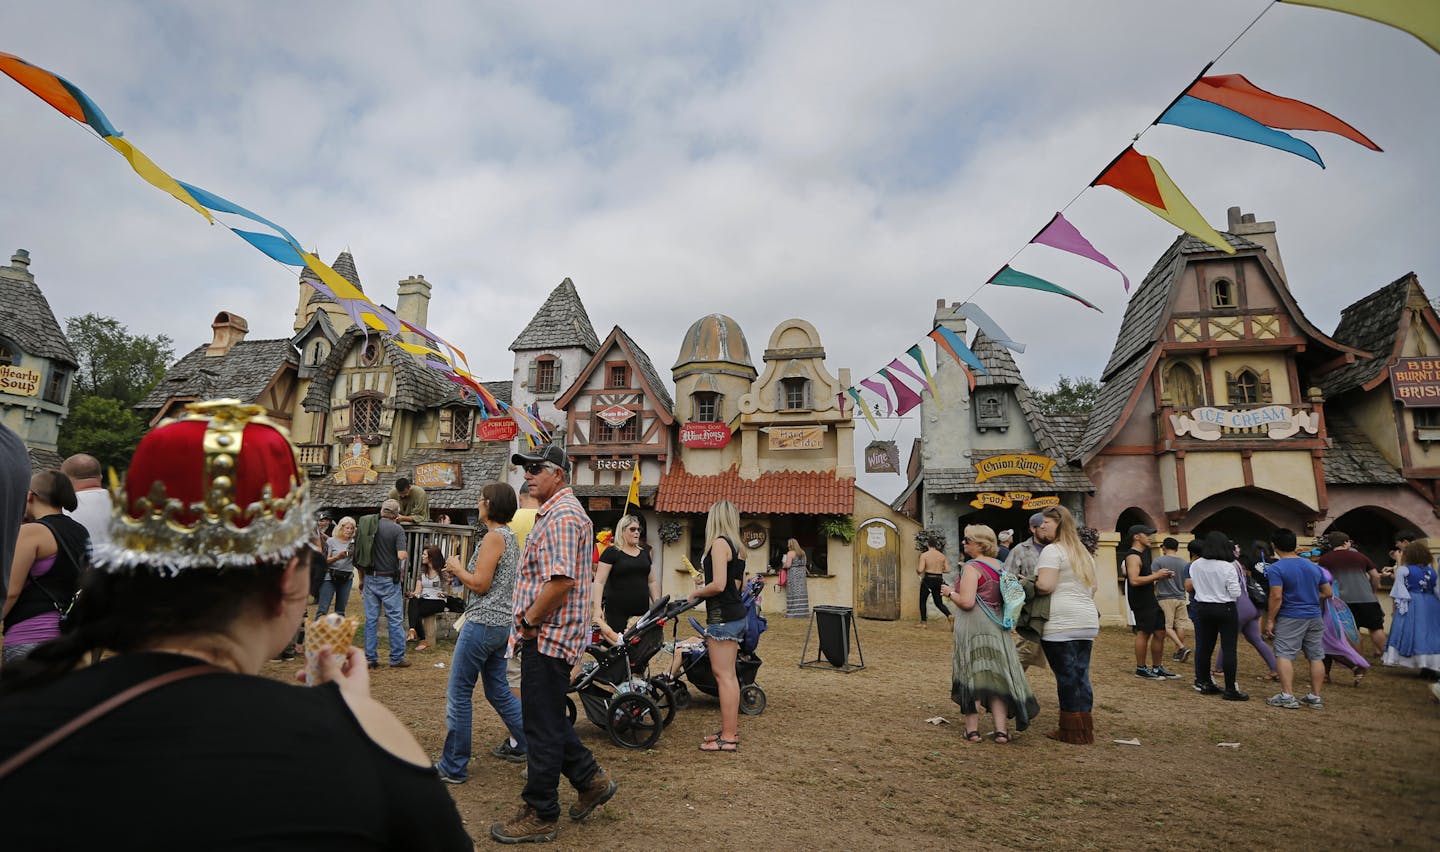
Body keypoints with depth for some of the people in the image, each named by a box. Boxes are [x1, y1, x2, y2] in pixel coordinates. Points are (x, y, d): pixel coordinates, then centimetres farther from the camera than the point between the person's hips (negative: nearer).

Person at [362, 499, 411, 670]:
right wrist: (407, 555, 6)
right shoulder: (397, 529, -8)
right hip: (389, 579, -4)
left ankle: (371, 658, 13)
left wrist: (361, 580, 15)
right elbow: (401, 555, -18)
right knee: (394, 619, 4)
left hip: (370, 578, 4)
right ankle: (397, 658, 7)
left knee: (371, 619, 9)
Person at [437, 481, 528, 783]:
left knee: (458, 693, 0)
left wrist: (456, 568, -3)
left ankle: (454, 767, 7)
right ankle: (523, 743, 27)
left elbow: (480, 584, -18)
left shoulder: (493, 537, -15)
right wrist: (461, 570, 12)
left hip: (482, 623, -10)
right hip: (502, 623, 10)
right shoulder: (510, 536, 13)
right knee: (497, 690, 20)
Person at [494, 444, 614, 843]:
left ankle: (541, 816, 14)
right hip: (548, 634, 11)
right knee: (547, 718, 19)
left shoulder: (561, 515, -18)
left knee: (542, 726, 1)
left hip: (548, 636, -11)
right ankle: (591, 780, 30)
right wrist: (530, 621, 14)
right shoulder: (557, 512, 17)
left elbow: (561, 580, -28)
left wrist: (529, 620, -16)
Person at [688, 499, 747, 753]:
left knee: (723, 675, -4)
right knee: (728, 675, 17)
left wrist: (697, 592, -5)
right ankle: (731, 729, 26)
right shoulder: (737, 546, 13)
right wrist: (705, 582, 21)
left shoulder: (719, 543, -14)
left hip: (722, 616, -10)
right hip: (736, 613, 10)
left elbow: (718, 585, -22)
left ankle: (728, 737, 2)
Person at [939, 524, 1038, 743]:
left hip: (973, 627, -7)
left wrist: (950, 593, -4)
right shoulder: (1001, 567, 10)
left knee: (971, 674, 3)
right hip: (997, 627, 7)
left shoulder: (972, 567, -13)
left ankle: (972, 729, 6)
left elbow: (966, 602, -20)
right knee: (996, 675, 10)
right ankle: (1001, 729, 8)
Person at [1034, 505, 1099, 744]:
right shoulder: (1084, 553, 18)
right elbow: (1092, 588, 23)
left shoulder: (1052, 550, -10)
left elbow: (1045, 585, -19)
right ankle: (1084, 729, 16)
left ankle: (1072, 731, 6)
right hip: (1088, 622, 8)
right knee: (1081, 675, 11)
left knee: (1066, 677, -1)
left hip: (1061, 624, -8)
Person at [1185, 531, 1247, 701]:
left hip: (1202, 608, 5)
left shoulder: (1195, 565, -1)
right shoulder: (1227, 567, -17)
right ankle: (1230, 690, 2)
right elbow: (1236, 593, -13)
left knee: (1205, 647, 12)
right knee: (1229, 649, 0)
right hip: (1225, 610, -5)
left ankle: (1205, 684, 21)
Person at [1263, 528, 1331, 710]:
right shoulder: (1313, 566, 9)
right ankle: (1315, 697, 17)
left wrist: (1270, 620, -11)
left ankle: (1287, 696, -7)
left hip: (1290, 618, -6)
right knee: (1316, 656, 11)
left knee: (1284, 655, -4)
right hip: (1314, 617, 7)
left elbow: (1276, 597, -18)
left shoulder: (1276, 568, -12)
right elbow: (1328, 592, 13)